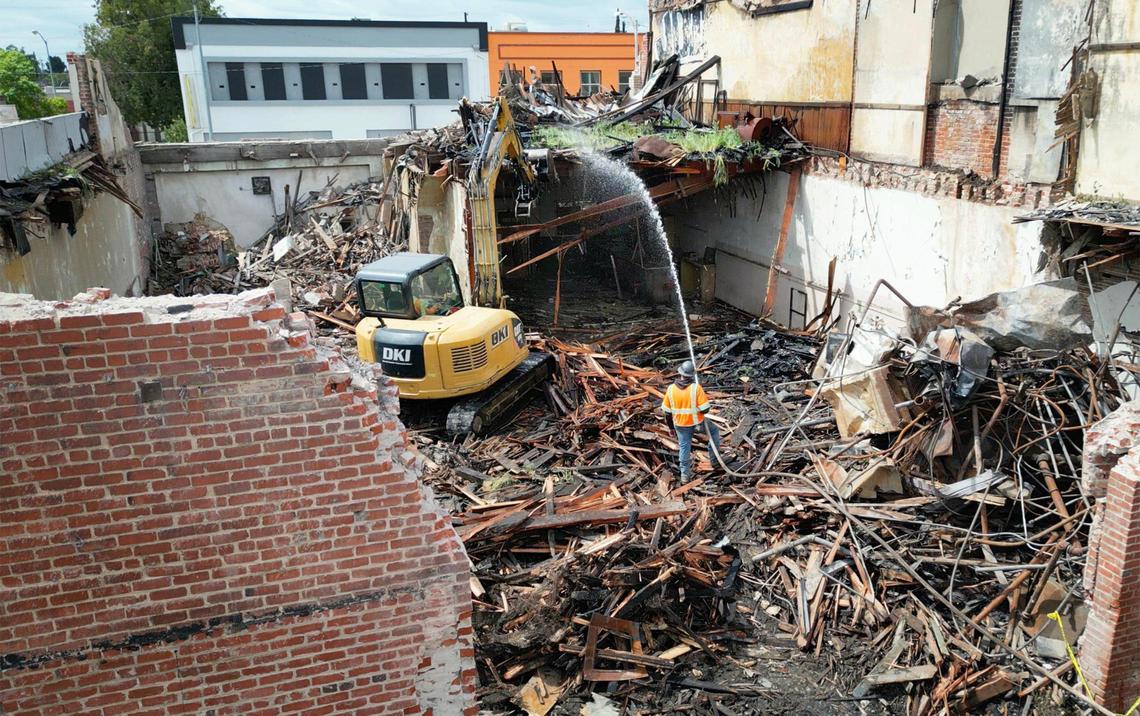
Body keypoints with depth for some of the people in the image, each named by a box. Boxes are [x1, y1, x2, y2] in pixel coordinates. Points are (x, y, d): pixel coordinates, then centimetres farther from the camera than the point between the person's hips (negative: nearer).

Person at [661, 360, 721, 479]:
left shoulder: (671, 389, -11)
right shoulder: (696, 388, -23)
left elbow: (667, 412, -2)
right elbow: (705, 409, -21)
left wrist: (671, 426, 12)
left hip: (680, 424, 3)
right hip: (697, 422, -3)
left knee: (684, 447, 18)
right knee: (714, 430, 25)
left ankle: (685, 473, 28)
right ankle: (714, 458, 31)